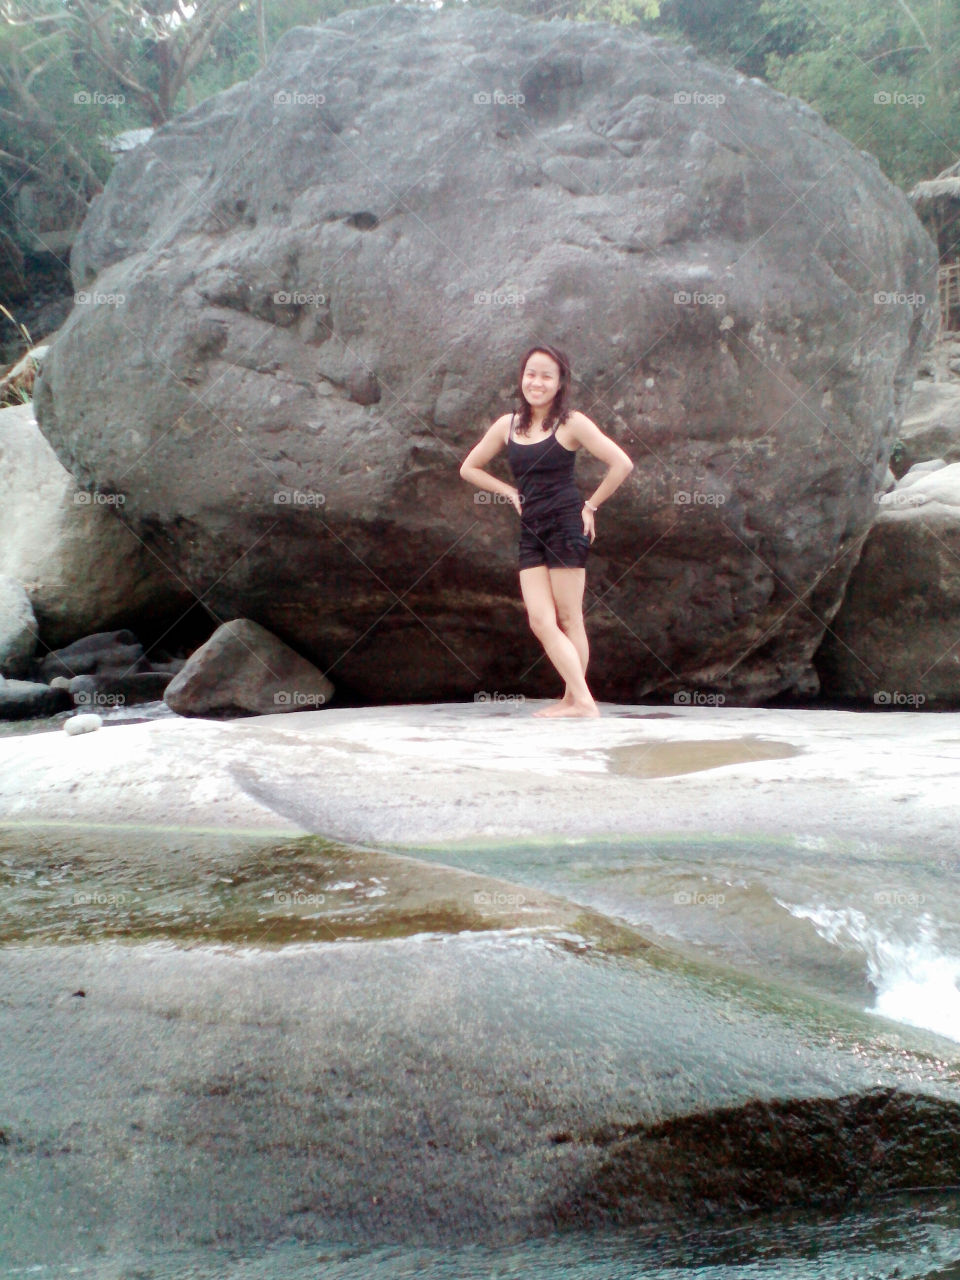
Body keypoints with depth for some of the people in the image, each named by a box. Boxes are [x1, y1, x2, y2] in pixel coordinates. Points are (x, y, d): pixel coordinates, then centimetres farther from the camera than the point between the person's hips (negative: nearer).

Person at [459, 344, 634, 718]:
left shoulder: (571, 422, -5)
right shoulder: (507, 425, 9)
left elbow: (622, 464, -10)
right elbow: (469, 468, 20)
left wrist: (590, 506, -5)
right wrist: (511, 492, 9)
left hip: (565, 524, -5)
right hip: (530, 531, 5)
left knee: (569, 619, -1)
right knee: (540, 621, -3)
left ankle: (577, 700, 4)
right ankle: (580, 699, 3)